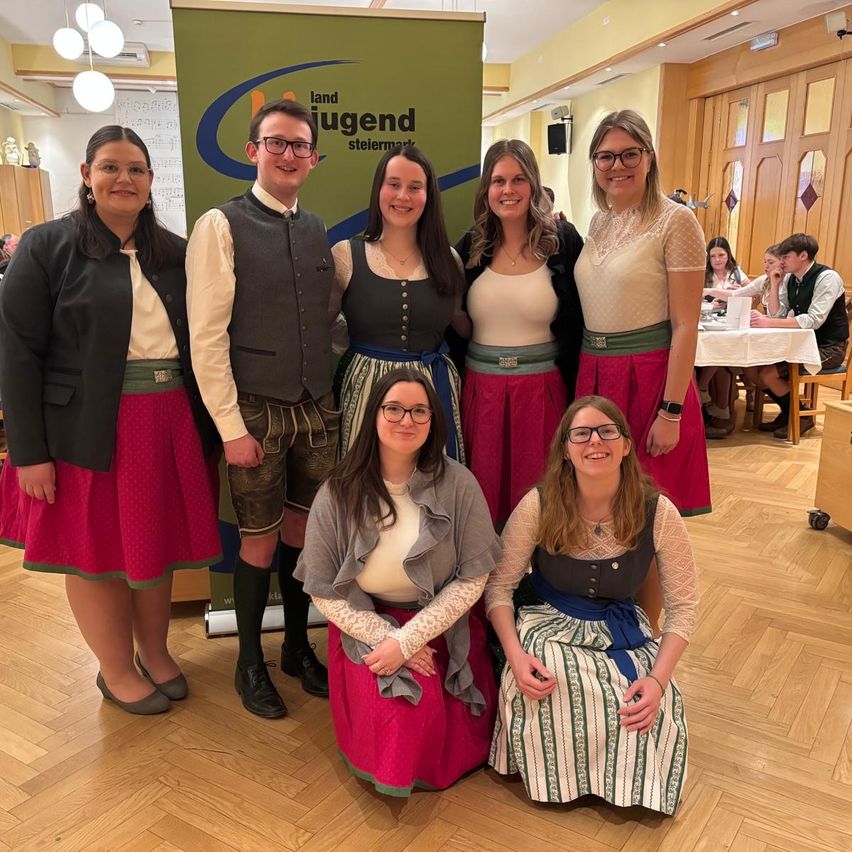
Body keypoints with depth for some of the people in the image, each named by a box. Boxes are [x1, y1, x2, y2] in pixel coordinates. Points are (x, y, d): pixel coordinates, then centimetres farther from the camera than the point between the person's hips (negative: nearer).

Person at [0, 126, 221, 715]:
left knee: (158, 544, 14)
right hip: (88, 430, -3)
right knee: (95, 551, 9)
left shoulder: (174, 252, 8)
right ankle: (117, 671, 28)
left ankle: (155, 652, 35)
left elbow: (198, 341, 10)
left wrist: (207, 429, 6)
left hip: (168, 425, 4)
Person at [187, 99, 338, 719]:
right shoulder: (221, 226, -8)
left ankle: (298, 647, 35)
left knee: (305, 532, 14)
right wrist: (232, 427, -14)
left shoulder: (318, 232, 10)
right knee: (261, 540, 7)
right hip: (257, 410, -5)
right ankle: (250, 662, 29)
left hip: (318, 408, 5)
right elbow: (207, 336, -12)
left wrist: (330, 392, 7)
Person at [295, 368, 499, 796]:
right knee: (392, 727, -22)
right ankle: (392, 775, 15)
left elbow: (473, 577, -10)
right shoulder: (338, 495, -10)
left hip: (443, 626, 0)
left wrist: (407, 640, -16)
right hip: (366, 627, 0)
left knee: (456, 742, -12)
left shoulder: (457, 484, -12)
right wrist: (386, 637, -16)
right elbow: (324, 592, -5)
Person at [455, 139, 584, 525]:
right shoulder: (471, 246, 4)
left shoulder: (563, 241, -2)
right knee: (483, 496, 11)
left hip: (542, 390, -2)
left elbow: (578, 322, 0)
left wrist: (576, 393, -3)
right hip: (480, 389, 2)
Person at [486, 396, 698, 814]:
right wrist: (515, 656, -24)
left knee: (648, 712, -24)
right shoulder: (539, 505, -18)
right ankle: (559, 778, 5)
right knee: (541, 695, -30)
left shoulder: (658, 513, -15)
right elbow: (499, 586, -9)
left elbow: (682, 607, -7)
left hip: (623, 635, 1)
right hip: (548, 627, -1)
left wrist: (658, 679, -19)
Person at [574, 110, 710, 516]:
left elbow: (685, 326, -13)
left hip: (650, 375, -6)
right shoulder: (599, 221, 10)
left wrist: (671, 413, -16)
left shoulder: (675, 220, -10)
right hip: (593, 373, 6)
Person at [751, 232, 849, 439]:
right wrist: (774, 284, -5)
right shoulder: (790, 278, 5)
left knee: (768, 373, -20)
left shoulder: (827, 278, -18)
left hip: (828, 348, -8)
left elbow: (813, 321, -29)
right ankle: (787, 412, 11)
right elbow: (776, 314, 6)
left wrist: (768, 323, -35)